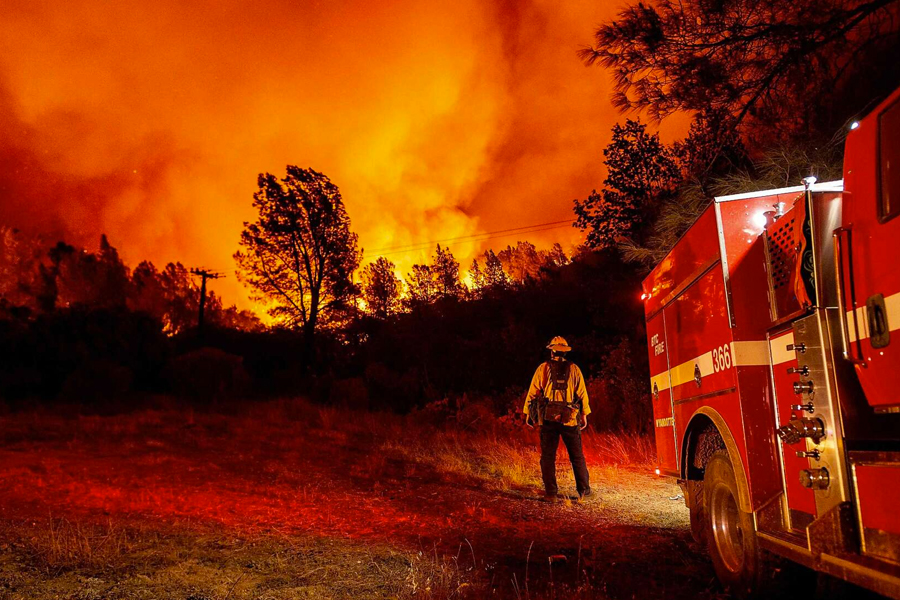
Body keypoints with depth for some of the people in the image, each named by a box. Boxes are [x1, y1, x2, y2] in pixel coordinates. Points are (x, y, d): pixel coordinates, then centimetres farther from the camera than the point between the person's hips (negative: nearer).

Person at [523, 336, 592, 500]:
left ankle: (550, 491, 5)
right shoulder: (574, 369, 5)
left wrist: (528, 413, 8)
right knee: (577, 455, 10)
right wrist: (584, 414, 11)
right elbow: (582, 393, 4)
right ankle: (583, 489, 14)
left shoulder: (543, 368, 3)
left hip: (548, 418, -1)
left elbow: (533, 392, 2)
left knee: (548, 455, 5)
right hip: (570, 418, 1)